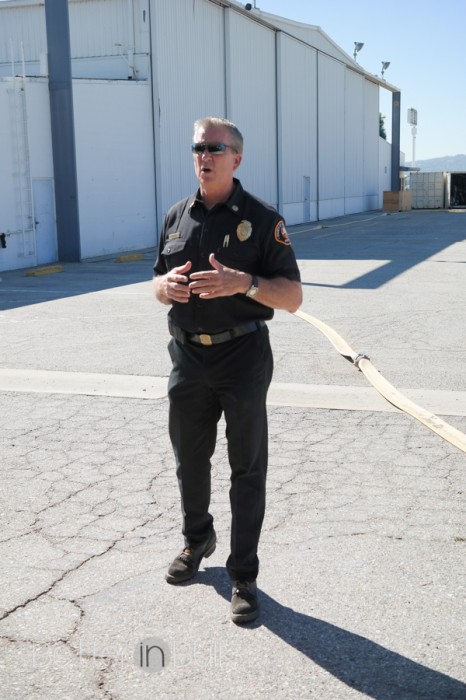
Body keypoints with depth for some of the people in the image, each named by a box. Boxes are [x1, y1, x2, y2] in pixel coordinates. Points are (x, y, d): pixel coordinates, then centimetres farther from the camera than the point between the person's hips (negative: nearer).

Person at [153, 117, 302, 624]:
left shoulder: (262, 219, -6)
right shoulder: (176, 217, 8)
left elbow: (292, 297, -9)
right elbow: (158, 284, 15)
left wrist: (245, 282, -27)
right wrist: (168, 286, -9)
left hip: (243, 358, -4)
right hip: (188, 357, 5)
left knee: (247, 471, 4)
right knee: (190, 461, 18)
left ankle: (243, 576, 16)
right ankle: (197, 541, 42)